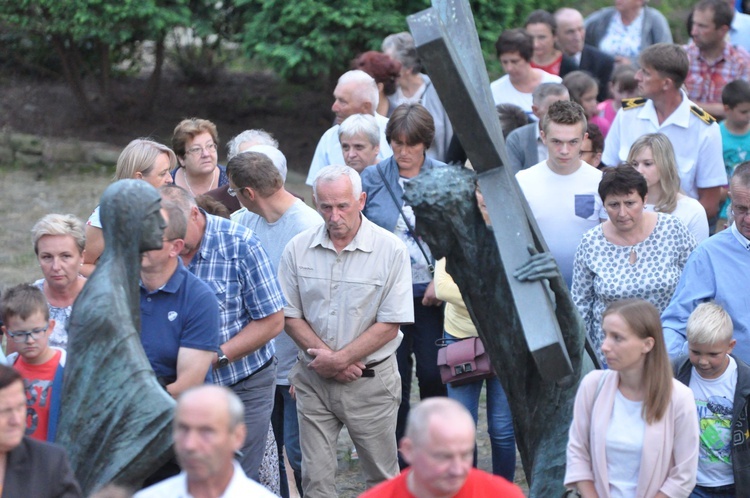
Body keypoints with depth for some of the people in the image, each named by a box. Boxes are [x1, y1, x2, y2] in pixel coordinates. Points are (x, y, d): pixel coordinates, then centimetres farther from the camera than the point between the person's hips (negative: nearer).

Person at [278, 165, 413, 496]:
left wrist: (340, 359, -14)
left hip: (370, 381, -2)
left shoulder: (390, 250, -8)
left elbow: (389, 326, -8)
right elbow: (290, 316, 4)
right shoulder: (298, 249, 1)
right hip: (314, 380, 2)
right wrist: (325, 356, -11)